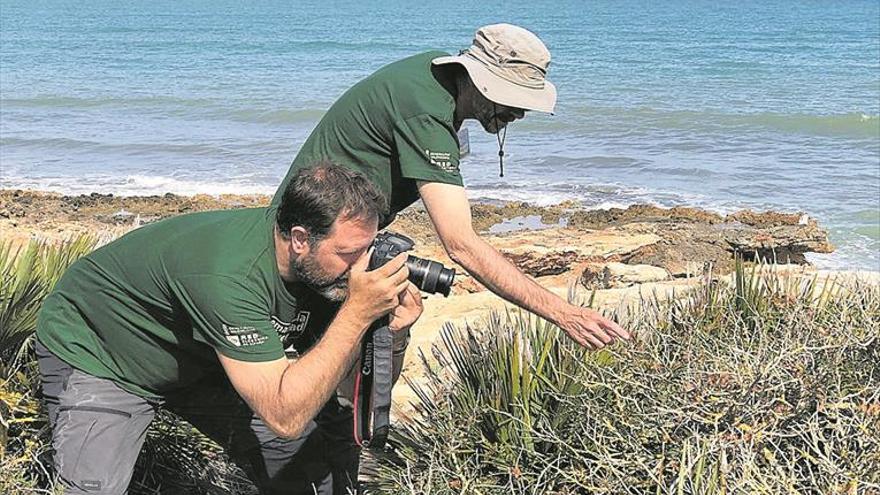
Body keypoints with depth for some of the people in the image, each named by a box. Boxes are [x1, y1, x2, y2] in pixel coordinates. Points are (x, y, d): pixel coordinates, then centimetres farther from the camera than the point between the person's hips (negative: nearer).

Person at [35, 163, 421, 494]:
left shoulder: (324, 266, -18)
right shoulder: (229, 275, -40)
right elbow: (284, 417, -42)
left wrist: (393, 333, -28)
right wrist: (358, 312, -43)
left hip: (196, 360, 7)